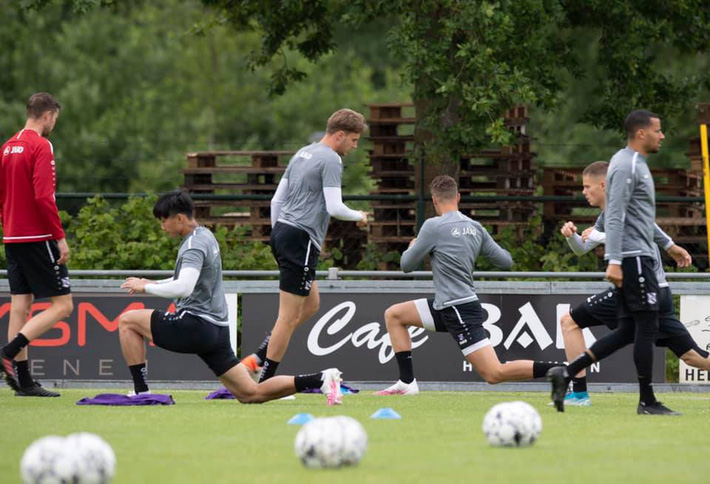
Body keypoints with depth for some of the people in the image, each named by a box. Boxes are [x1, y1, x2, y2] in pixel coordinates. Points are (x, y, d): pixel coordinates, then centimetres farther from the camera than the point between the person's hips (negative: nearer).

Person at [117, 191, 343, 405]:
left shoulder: (195, 244, -13)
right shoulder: (205, 236, 17)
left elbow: (183, 289, -28)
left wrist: (146, 288, -16)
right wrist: (154, 284, 19)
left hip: (195, 325, -9)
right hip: (216, 331, 9)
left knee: (127, 321, 1)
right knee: (250, 394, 8)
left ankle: (141, 392, -3)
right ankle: (320, 379, 0)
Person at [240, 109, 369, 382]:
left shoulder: (302, 154, 18)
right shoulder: (330, 160, -10)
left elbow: (277, 200, 20)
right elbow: (334, 208, -18)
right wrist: (358, 217, 2)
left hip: (282, 232, 10)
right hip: (301, 239, -10)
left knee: (311, 304, 18)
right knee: (289, 316, -4)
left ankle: (258, 359, 13)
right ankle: (265, 383, -2)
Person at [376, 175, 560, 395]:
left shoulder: (433, 226, -13)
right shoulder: (475, 227, 7)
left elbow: (407, 265, -3)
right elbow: (506, 261, 11)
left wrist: (413, 247, 21)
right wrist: (488, 246, 31)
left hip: (460, 311, -9)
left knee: (494, 373, -13)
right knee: (393, 315, 15)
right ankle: (407, 383, 10)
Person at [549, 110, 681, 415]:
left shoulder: (636, 164, 20)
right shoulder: (627, 166, -13)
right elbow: (615, 217, -20)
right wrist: (614, 261, -26)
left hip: (637, 257, 10)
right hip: (633, 258, -10)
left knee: (628, 331, 8)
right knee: (646, 326, -5)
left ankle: (566, 373, 4)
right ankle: (647, 401, 0)